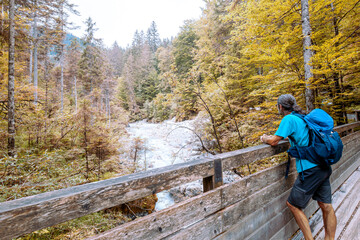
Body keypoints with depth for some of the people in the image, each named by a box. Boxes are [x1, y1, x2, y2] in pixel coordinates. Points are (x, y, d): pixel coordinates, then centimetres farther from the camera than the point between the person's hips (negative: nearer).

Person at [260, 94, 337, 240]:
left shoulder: (289, 119, -12)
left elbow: (273, 142, -15)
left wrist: (264, 139, 6)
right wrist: (272, 137, 23)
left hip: (311, 169, -9)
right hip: (324, 167, 9)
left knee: (293, 204, 6)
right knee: (326, 206, 14)